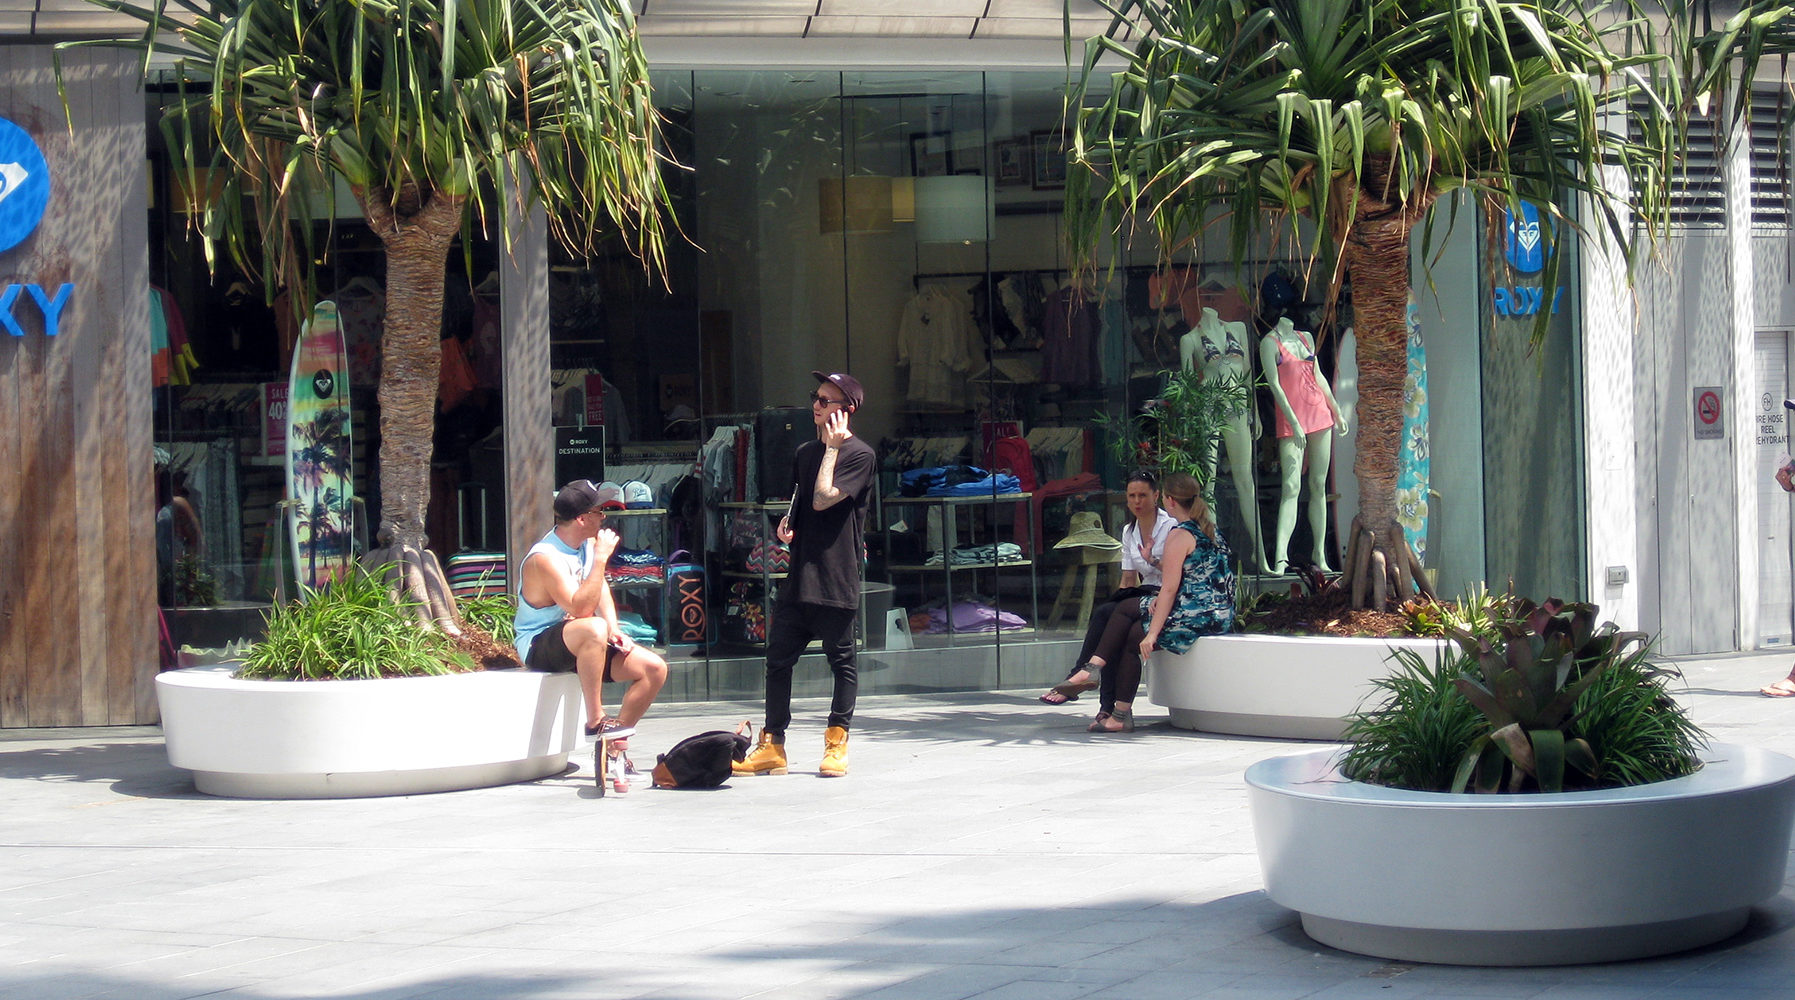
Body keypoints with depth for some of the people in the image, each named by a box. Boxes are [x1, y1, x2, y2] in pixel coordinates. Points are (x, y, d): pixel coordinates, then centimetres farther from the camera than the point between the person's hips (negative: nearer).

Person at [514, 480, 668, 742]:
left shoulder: (588, 542, 3)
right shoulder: (545, 558, -24)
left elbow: (600, 588, 12)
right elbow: (581, 608, -32)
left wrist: (613, 629, -6)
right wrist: (601, 557, -30)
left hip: (583, 645, 9)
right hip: (538, 647, -9)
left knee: (654, 668, -6)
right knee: (594, 629, -40)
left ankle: (615, 742, 3)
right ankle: (595, 721, -30)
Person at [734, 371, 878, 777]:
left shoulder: (860, 455, -7)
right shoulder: (805, 452, 15)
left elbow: (823, 499, -18)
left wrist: (832, 447, -11)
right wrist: (787, 523, 8)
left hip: (836, 579, -7)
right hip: (798, 574, 7)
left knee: (841, 660, 3)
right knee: (778, 658, 5)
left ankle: (836, 744, 13)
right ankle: (772, 747, 11)